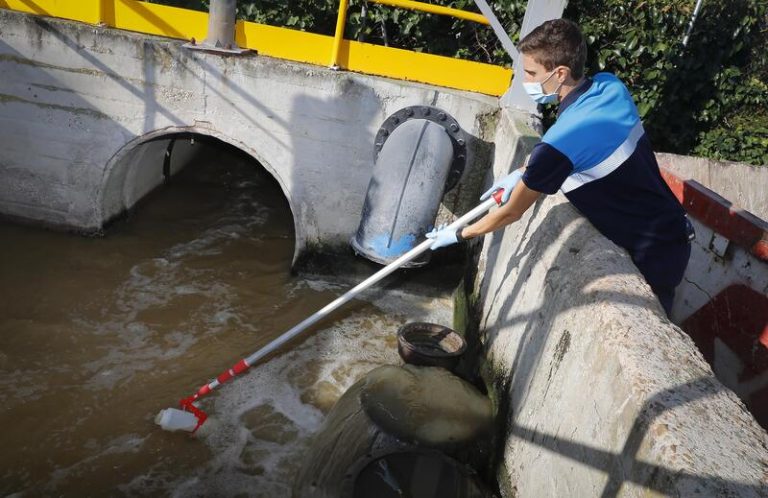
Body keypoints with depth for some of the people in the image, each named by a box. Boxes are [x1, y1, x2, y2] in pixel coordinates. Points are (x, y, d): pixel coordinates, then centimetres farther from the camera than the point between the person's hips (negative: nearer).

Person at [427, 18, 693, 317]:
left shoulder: (560, 141, -30)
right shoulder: (611, 86, -6)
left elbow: (511, 213, -15)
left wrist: (457, 235, 0)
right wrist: (524, 173, 6)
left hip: (652, 257, -8)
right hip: (673, 231, 8)